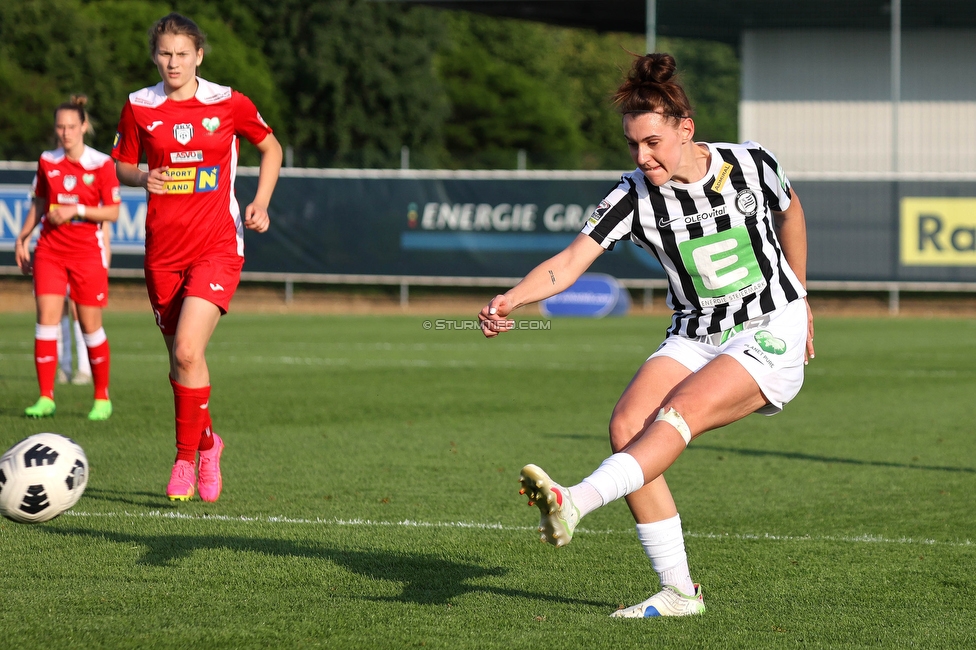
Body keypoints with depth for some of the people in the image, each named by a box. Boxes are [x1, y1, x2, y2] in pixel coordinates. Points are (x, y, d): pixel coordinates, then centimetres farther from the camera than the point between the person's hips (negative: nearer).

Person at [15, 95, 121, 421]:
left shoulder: (101, 164, -5)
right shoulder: (47, 162, 6)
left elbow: (112, 211, -6)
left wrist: (76, 211, -18)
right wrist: (22, 238, 8)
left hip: (88, 252, -3)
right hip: (49, 250, 3)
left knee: (90, 326, 2)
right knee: (46, 319, -9)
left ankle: (102, 398, 16)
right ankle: (45, 397, -7)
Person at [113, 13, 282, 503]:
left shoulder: (228, 104, -2)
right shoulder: (140, 107, 2)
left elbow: (271, 148, 13)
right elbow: (121, 164, 14)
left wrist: (260, 204, -1)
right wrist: (142, 178, -9)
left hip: (217, 246, -3)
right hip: (163, 249, 3)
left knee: (188, 350, -20)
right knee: (180, 356, 10)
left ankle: (186, 460, -7)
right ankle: (206, 442, 36)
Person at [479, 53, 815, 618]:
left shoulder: (751, 164, -9)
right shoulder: (635, 197, -8)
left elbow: (790, 211, 13)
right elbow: (569, 263, -18)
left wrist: (800, 300, 21)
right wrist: (512, 300, -37)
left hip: (772, 337, -3)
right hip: (696, 337, 3)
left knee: (679, 413, -29)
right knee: (628, 425, -19)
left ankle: (575, 503, -44)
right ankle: (678, 592, -13)